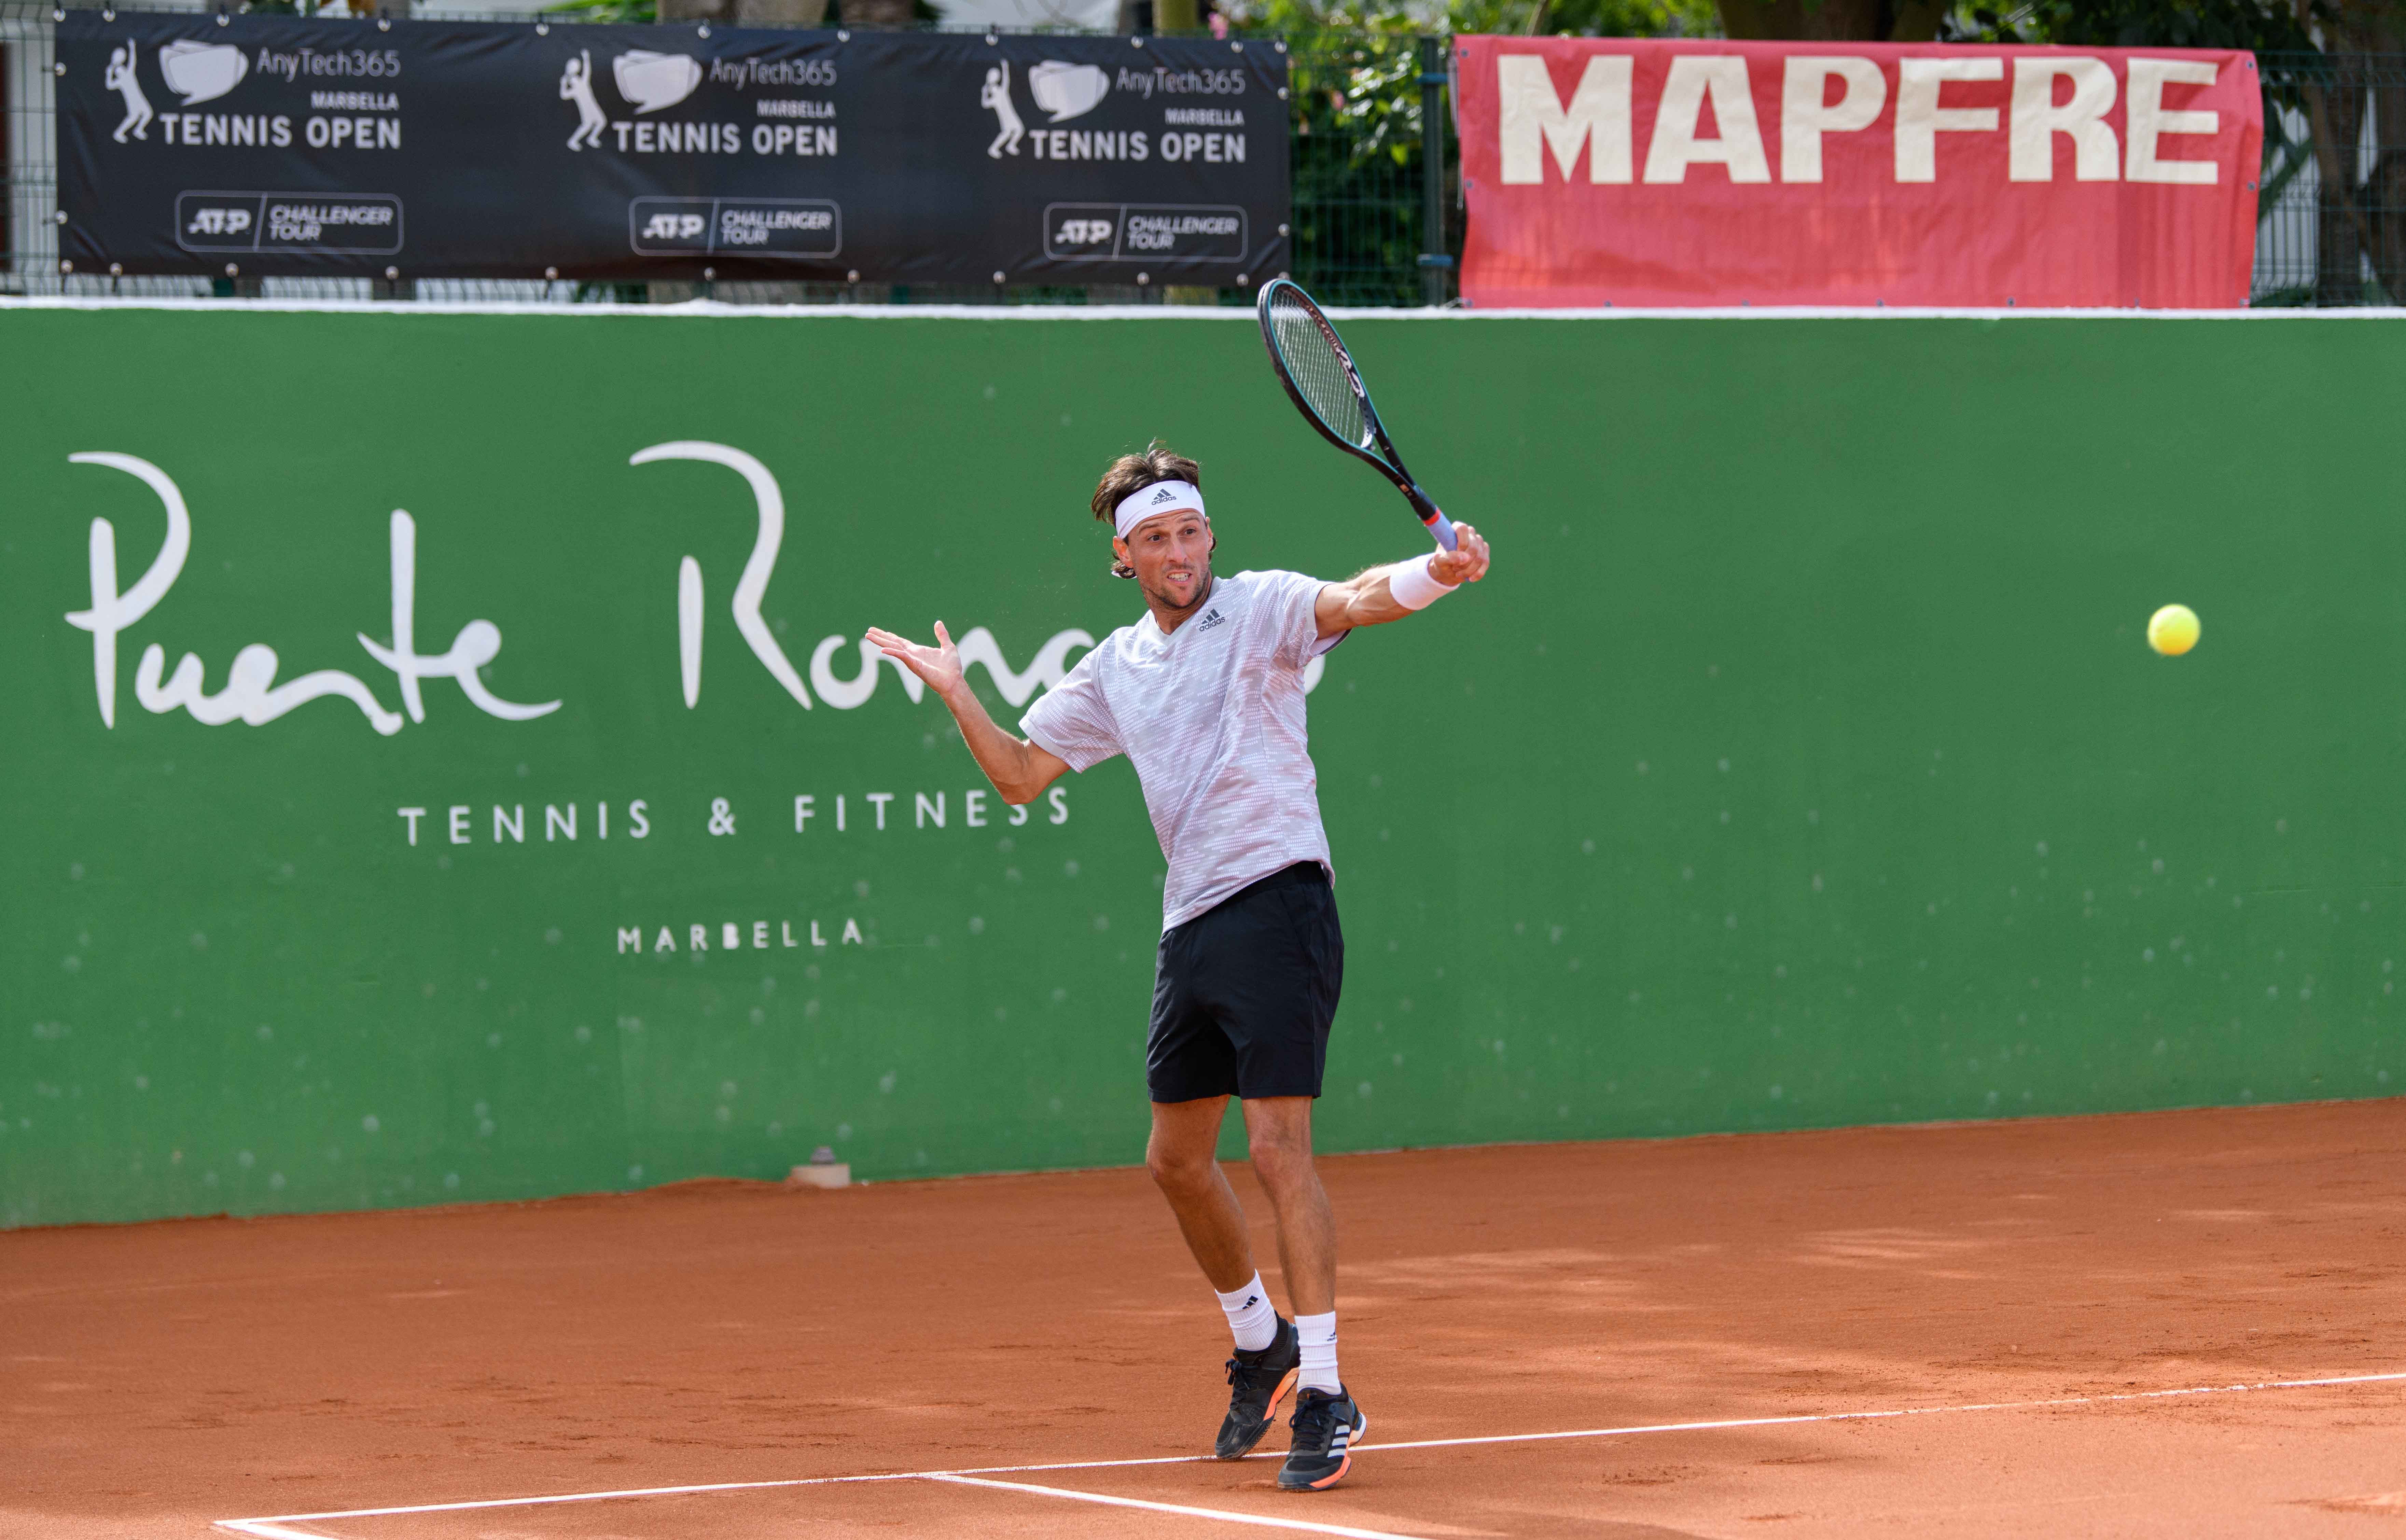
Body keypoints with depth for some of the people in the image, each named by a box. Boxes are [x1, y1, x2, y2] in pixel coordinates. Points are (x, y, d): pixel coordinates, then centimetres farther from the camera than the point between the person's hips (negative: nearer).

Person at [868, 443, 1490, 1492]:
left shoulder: (1261, 608, -3)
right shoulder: (1115, 669, 15)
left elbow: (1357, 600, -24)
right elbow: (1020, 776, 22)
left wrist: (1439, 571, -43)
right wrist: (956, 695, 10)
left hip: (1276, 902, -7)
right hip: (1189, 924, 7)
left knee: (1279, 1145, -15)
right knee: (1176, 1160, 15)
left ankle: (1324, 1393, -13)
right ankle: (1261, 1345, 36)